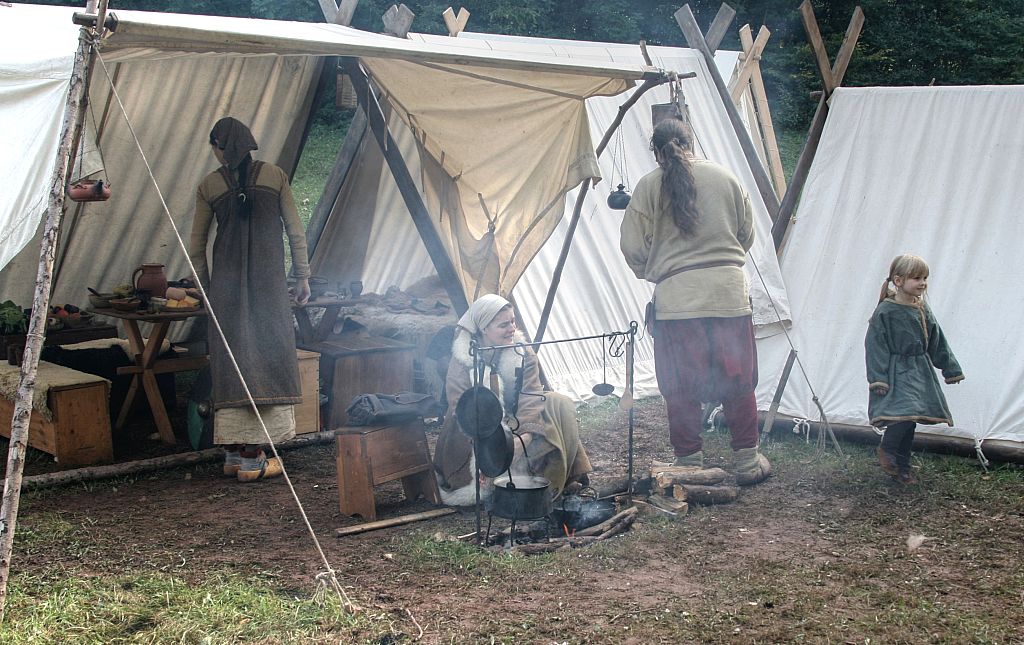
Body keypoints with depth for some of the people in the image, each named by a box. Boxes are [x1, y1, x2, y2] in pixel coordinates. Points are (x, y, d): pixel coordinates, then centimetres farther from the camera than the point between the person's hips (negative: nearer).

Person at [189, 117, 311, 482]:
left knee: (231, 361, 7)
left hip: (226, 281, 1)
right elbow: (295, 231, 3)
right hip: (268, 282, -1)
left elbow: (196, 245, 9)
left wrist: (204, 287, 21)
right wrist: (303, 276, 11)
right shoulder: (275, 176, 2)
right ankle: (253, 458, -1)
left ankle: (233, 454, 12)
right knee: (266, 356, 2)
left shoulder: (209, 186, 4)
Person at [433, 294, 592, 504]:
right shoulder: (461, 360, -11)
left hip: (516, 426, 4)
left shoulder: (523, 353, -2)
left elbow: (530, 398, -12)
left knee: (560, 405, -16)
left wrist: (524, 433, -32)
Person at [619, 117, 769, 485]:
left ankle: (690, 464, 13)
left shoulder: (648, 186, 1)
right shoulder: (725, 177, 8)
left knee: (680, 388, 7)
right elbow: (747, 236, 15)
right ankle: (747, 461, 18)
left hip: (675, 297, -2)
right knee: (738, 380, 11)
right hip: (729, 292, 2)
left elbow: (633, 248, 1)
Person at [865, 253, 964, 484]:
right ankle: (886, 449, 4)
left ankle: (901, 466, 23)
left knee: (909, 421, 10)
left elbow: (938, 342, 16)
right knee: (907, 413, -22)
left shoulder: (923, 310, 7)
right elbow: (875, 345, -12)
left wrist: (951, 369, 19)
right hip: (897, 375, -7)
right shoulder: (885, 312, -13)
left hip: (920, 373, 7)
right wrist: (877, 379, -16)